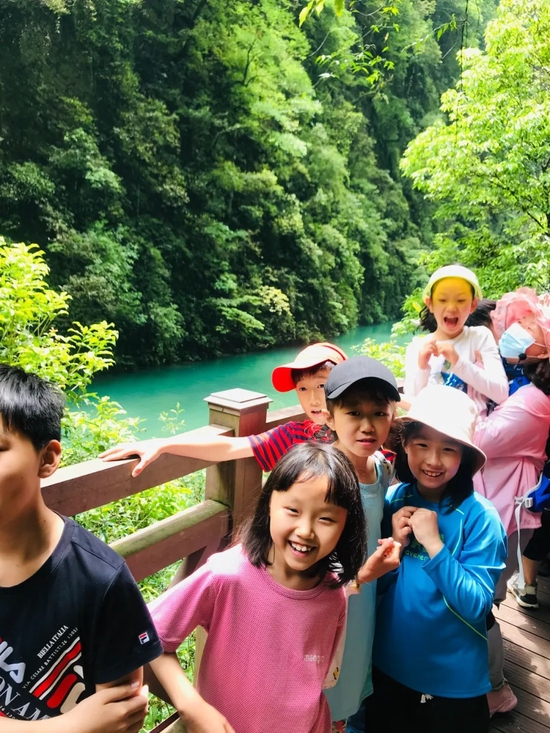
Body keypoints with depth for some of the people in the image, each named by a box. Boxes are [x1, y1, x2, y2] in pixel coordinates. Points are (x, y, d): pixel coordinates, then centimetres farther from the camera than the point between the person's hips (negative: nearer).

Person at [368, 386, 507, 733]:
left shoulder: (480, 516, -21)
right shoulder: (393, 500, -10)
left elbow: (476, 607, -21)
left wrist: (433, 544, -30)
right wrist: (395, 544, -21)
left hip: (453, 681, -3)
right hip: (389, 665, 3)